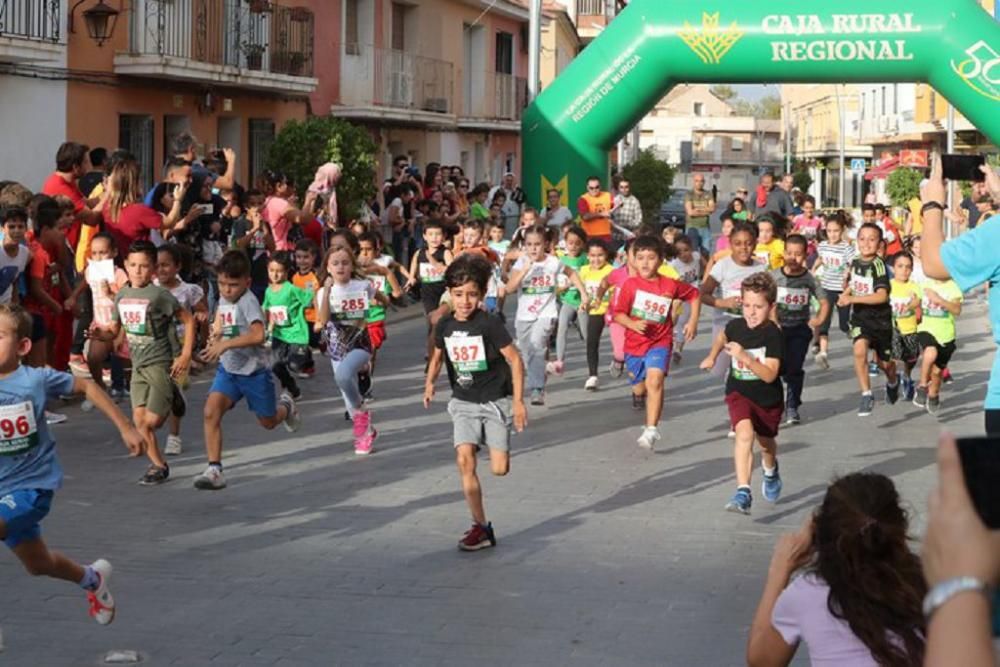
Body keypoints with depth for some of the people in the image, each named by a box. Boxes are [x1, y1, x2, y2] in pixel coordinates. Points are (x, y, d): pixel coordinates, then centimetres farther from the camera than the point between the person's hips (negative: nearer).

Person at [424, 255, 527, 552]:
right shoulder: (445, 325, -1)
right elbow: (438, 356, 16)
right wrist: (430, 383, -3)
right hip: (464, 403, 4)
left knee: (499, 469, -9)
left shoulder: (490, 323, -16)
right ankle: (481, 527, -4)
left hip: (496, 401, -4)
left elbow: (515, 360, -12)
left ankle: (498, 445, 30)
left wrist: (518, 401, -15)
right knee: (464, 460, -13)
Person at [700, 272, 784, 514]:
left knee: (766, 443, 22)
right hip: (739, 393, 1)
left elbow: (770, 375, -30)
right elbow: (722, 337, 18)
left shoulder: (772, 334, -23)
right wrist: (712, 357, 20)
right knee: (744, 433, -26)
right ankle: (743, 492, -33)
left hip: (768, 399, -1)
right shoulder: (735, 326, -10)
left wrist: (745, 357, -39)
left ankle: (770, 470, 59)